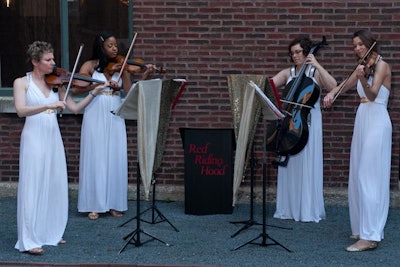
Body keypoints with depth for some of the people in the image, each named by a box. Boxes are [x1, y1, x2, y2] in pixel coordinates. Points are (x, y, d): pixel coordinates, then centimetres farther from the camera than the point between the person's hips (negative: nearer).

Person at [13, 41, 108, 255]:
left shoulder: (56, 83, 11)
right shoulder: (22, 83, -2)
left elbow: (75, 108, 9)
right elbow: (21, 110, -18)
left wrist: (94, 93, -3)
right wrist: (49, 105, -29)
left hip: (53, 139, 5)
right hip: (34, 138, -5)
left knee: (55, 186, 6)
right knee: (33, 186, -6)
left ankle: (51, 233, 17)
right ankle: (29, 240, -4)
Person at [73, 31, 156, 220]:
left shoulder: (121, 67, 7)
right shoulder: (90, 66, 1)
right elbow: (76, 89, -11)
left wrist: (145, 76, -16)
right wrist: (100, 83, -17)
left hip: (115, 118, 2)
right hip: (95, 117, -2)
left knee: (116, 160, 2)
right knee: (95, 159, 0)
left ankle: (114, 204, 11)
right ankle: (94, 205, 7)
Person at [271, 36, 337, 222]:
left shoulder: (316, 73, 3)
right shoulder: (287, 73, 11)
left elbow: (333, 86, -15)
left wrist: (317, 65, -16)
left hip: (309, 123, -3)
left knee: (308, 165, -2)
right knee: (289, 165, 5)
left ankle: (309, 210, 5)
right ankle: (288, 208, 13)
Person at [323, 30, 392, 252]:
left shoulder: (381, 65, -8)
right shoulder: (363, 67, 14)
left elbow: (372, 94, -20)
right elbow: (344, 86, 24)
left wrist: (362, 78, -38)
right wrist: (331, 93, 6)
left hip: (376, 123, -8)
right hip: (362, 121, 9)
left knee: (369, 177, -13)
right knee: (359, 176, 10)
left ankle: (371, 236, -15)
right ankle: (364, 227, 18)